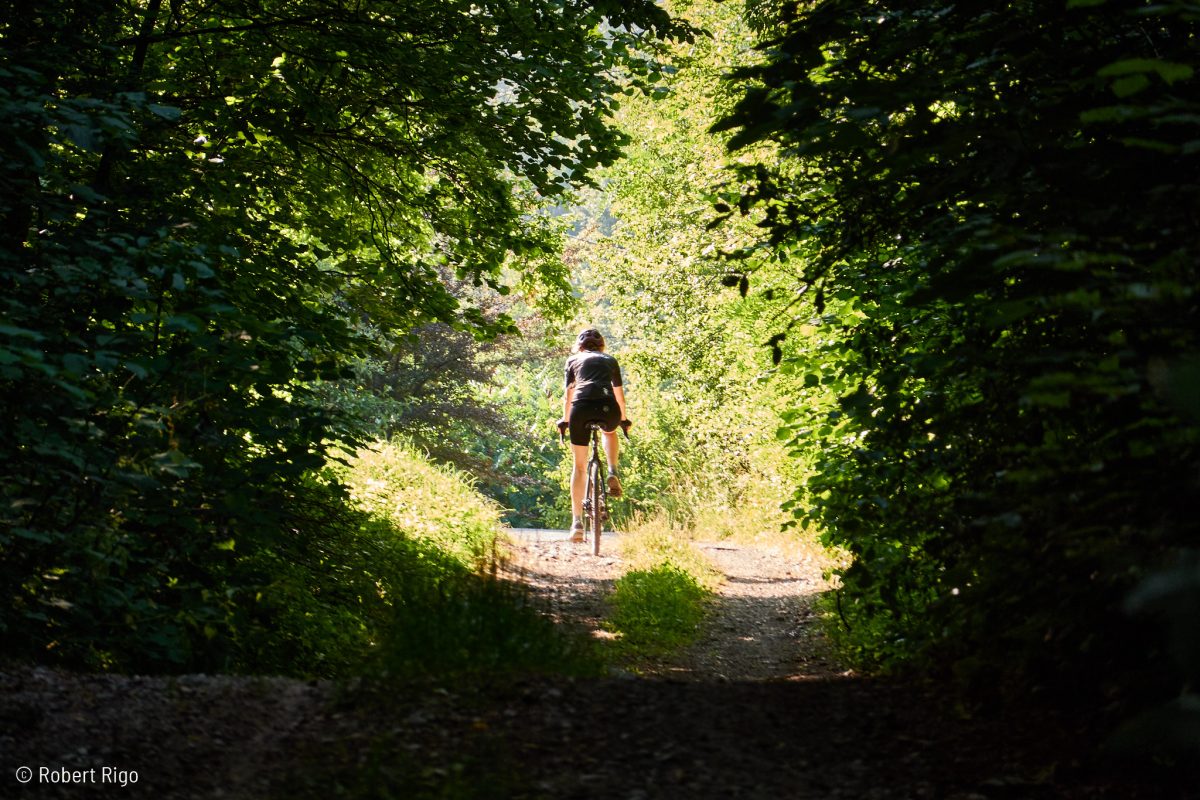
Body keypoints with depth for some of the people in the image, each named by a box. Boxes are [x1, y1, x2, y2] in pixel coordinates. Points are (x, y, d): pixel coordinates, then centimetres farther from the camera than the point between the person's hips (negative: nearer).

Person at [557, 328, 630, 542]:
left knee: (580, 466, 10)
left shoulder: (573, 360, 25)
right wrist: (624, 418, 44)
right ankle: (613, 473, 13)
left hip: (582, 407, -1)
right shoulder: (610, 360, 27)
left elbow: (568, 393, 21)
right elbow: (619, 393, 32)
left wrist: (565, 419, 30)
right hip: (608, 407, 1)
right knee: (610, 432, 39)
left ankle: (577, 523, 2)